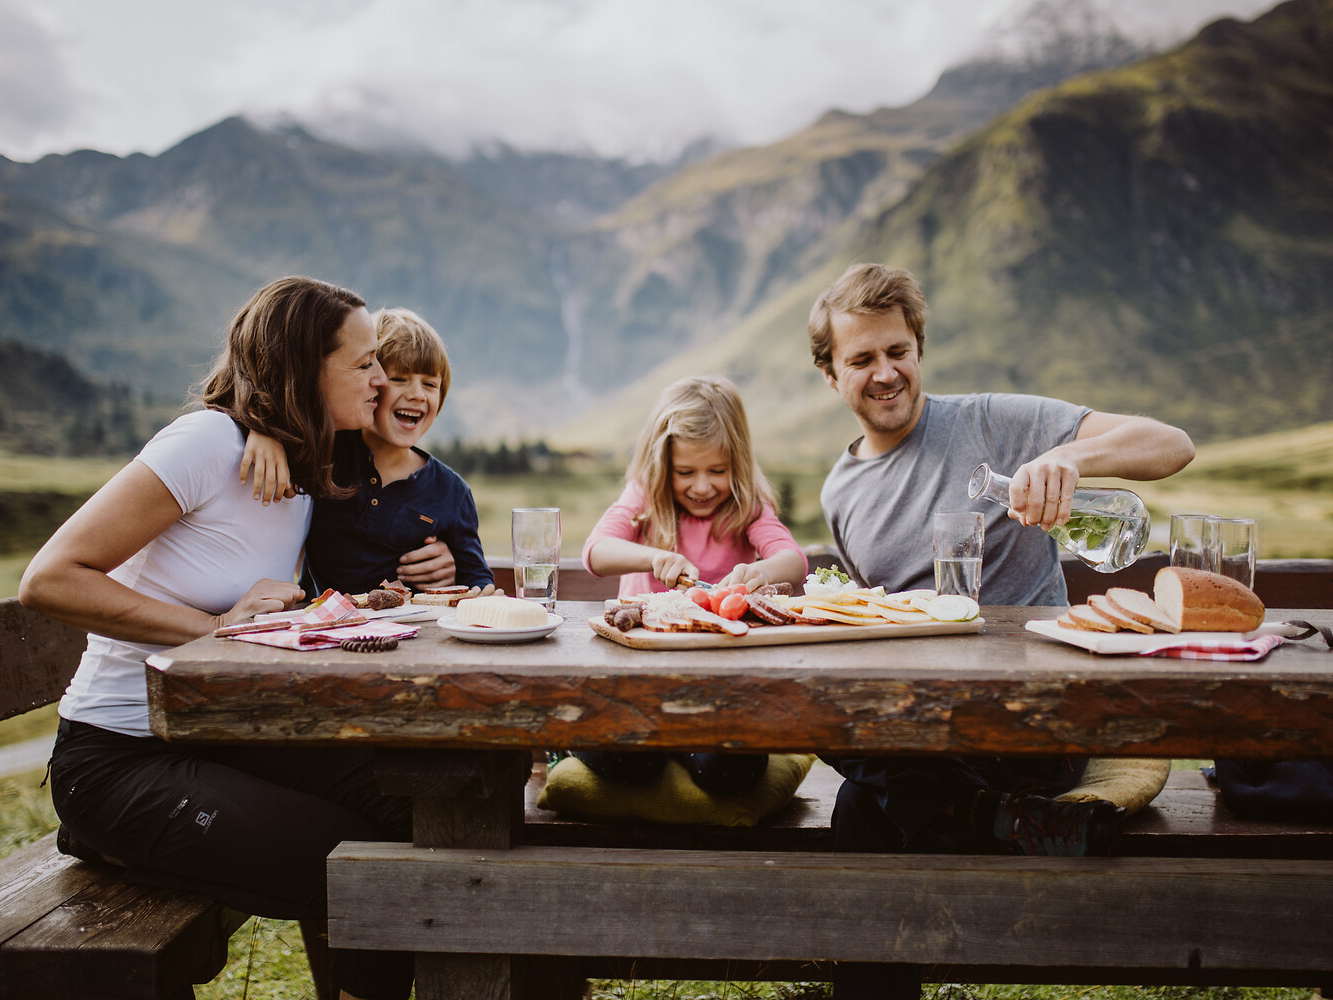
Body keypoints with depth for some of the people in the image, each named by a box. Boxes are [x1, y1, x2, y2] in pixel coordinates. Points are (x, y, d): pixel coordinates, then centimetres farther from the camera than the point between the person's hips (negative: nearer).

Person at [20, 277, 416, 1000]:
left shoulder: (306, 470, 8)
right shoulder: (209, 439, -17)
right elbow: (48, 580, -19)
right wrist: (220, 626, -23)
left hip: (227, 740, 7)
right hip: (119, 760, -7)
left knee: (416, 807, -15)